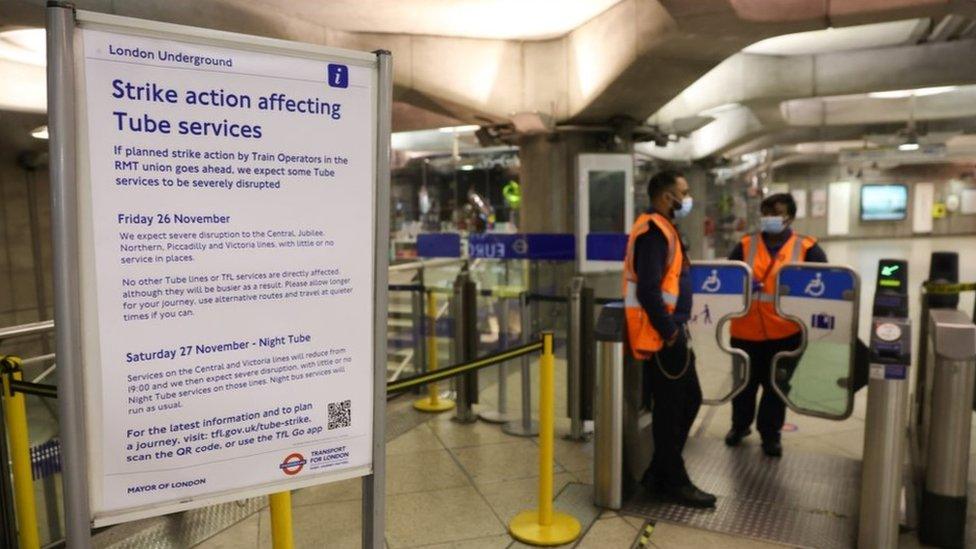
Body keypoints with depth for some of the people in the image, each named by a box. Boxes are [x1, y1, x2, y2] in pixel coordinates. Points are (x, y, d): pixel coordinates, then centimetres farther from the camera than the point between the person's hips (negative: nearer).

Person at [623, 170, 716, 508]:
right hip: (661, 335, -10)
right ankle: (672, 482, 16)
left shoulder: (663, 228, 16)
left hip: (671, 331, 10)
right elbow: (648, 290, -25)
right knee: (669, 409, 1)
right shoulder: (654, 231, -16)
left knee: (689, 399, 17)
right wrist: (669, 331, -19)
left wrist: (676, 328, 16)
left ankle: (660, 472, 26)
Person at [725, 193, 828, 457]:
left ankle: (770, 433, 31)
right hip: (747, 329, 1)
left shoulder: (807, 247, -1)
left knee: (777, 385, 12)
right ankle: (740, 425, 39)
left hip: (786, 331, -1)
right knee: (745, 381, 16)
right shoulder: (746, 245, 2)